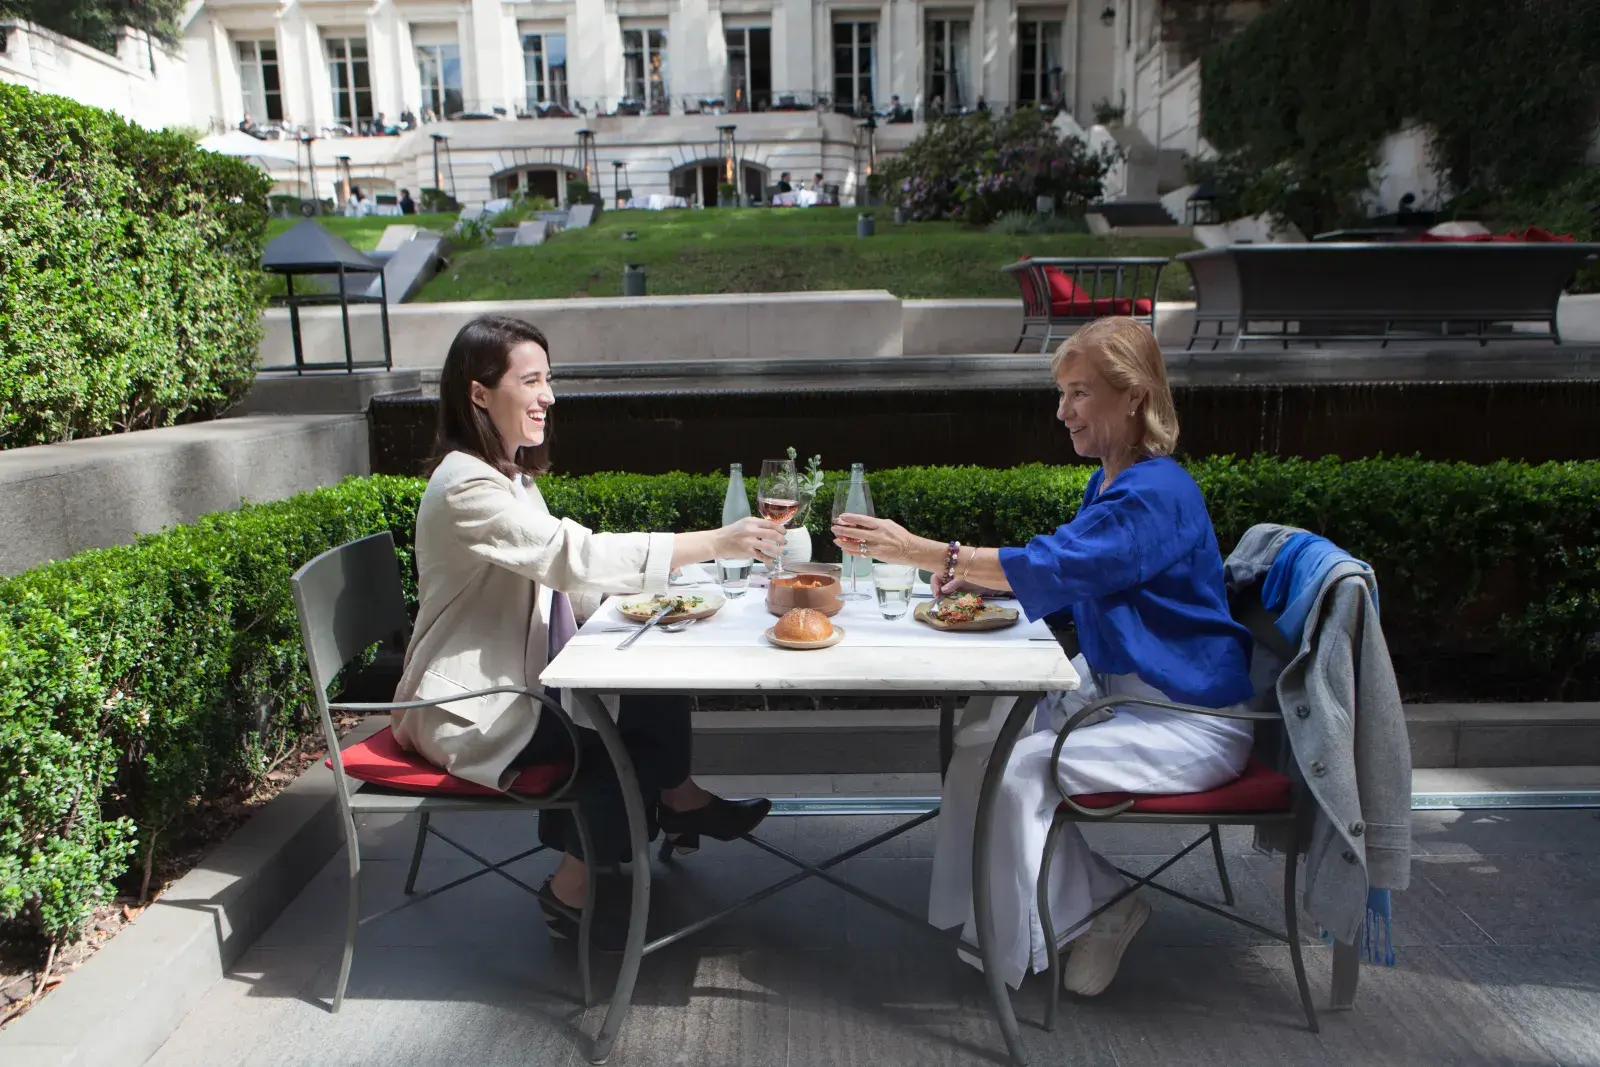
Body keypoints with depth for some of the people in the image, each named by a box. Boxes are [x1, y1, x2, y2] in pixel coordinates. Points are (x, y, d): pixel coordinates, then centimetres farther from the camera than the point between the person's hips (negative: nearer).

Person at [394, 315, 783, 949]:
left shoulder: (511, 477, 11)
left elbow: (563, 583, 10)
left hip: (515, 686, 9)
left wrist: (643, 599, -7)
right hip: (468, 713, -9)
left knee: (657, 699, -7)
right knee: (643, 723, -18)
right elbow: (576, 554, -31)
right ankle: (680, 804, 10)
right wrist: (713, 544, -31)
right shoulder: (466, 487, -21)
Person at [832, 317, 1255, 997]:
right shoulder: (1110, 482, 8)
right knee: (986, 723, 1)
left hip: (1190, 718, -10)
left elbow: (1055, 569, -35)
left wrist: (919, 551, -38)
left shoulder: (1157, 495, -24)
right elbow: (1069, 565, 17)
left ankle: (1102, 910, 3)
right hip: (1115, 684, 10)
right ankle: (991, 912, 11)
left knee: (1025, 769, -23)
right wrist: (972, 574, -2)